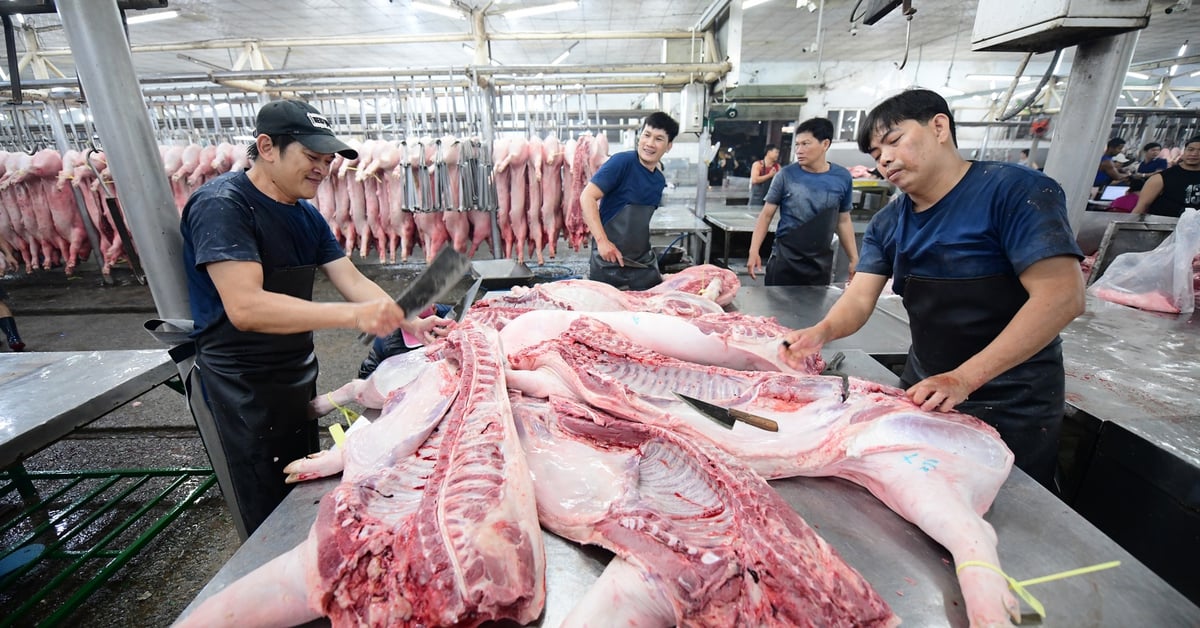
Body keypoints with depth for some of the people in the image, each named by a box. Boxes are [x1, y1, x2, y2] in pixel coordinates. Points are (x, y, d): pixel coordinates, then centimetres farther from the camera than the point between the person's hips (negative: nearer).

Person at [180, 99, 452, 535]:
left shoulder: (306, 216, 6)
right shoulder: (222, 205, -20)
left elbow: (352, 280, 0)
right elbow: (245, 307, -31)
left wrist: (409, 323, -15)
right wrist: (352, 315, -39)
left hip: (298, 375, 9)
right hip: (245, 387, -8)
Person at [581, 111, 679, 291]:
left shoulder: (660, 180, 7)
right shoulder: (623, 162, -13)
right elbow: (587, 197, -19)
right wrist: (602, 240, -26)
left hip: (643, 262, 6)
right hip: (608, 262, -6)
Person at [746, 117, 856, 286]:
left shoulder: (842, 178, 1)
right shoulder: (786, 175, -5)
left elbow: (843, 221, 9)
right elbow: (766, 215, -2)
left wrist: (854, 258, 7)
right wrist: (754, 251, -10)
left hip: (821, 263, 2)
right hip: (784, 258, -2)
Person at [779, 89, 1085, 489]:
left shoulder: (1014, 191, -16)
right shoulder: (887, 224, 1)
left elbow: (1061, 297, -24)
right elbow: (859, 299, -6)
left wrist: (962, 379, -32)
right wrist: (823, 330, -29)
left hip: (1010, 410, -5)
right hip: (922, 393, 6)